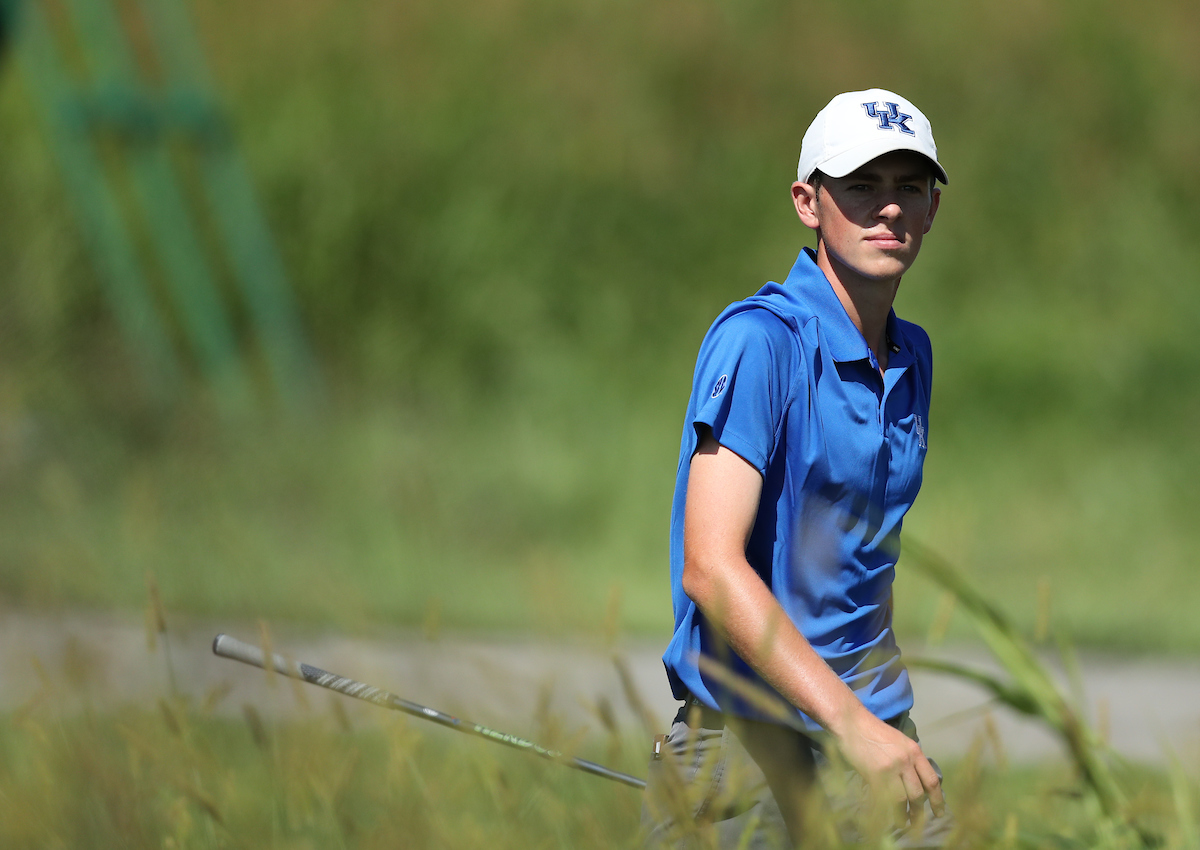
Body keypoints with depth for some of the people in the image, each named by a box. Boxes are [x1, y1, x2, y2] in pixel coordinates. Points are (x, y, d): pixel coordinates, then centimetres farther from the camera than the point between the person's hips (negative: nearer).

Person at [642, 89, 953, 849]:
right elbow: (710, 567, -22)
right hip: (747, 739, -6)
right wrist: (852, 722, -28)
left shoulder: (912, 358, 13)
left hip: (875, 727, 6)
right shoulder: (759, 342, -12)